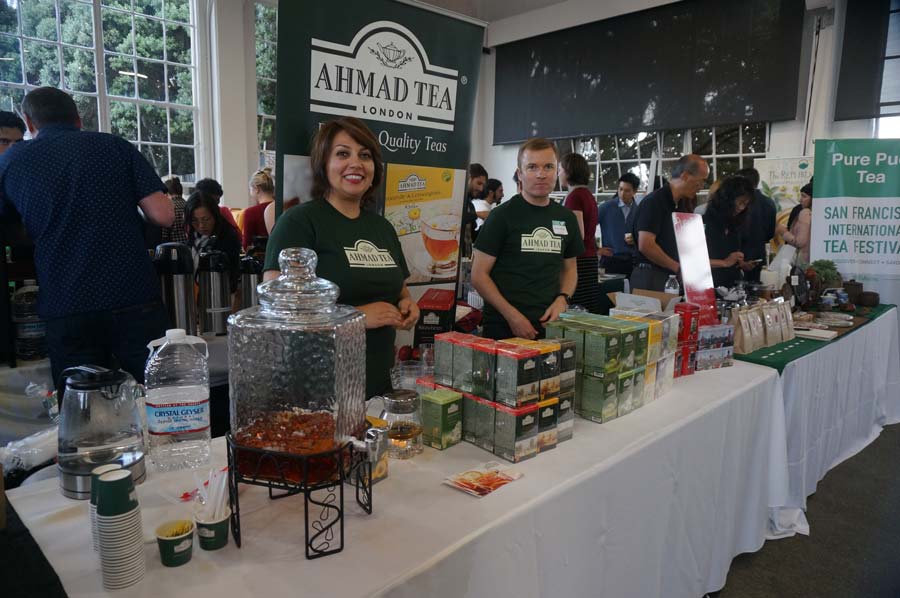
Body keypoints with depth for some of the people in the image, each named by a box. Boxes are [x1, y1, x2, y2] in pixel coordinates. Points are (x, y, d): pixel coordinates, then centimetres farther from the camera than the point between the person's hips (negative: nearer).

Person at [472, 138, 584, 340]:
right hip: (504, 327, -4)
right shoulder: (503, 215, -7)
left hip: (549, 325, 4)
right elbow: (479, 275, -8)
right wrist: (512, 315, -18)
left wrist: (562, 299, -2)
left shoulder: (566, 218, 7)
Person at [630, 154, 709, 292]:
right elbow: (645, 245, -21)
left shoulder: (681, 204, 14)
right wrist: (678, 268, -16)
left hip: (670, 277, 8)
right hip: (650, 276, -8)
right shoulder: (654, 201, -12)